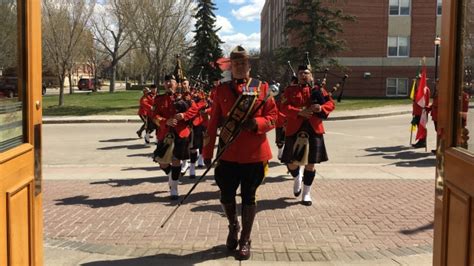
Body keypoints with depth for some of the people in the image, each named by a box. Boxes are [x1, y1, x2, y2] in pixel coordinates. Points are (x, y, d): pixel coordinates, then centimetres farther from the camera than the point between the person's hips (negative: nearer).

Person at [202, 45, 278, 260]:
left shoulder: (262, 88, 1)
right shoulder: (221, 90, 4)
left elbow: (273, 116, 1)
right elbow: (213, 122, 4)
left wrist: (257, 123, -20)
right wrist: (207, 152, 2)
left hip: (254, 153, -1)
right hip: (228, 152, 1)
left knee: (249, 196, 7)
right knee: (226, 195, 7)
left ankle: (245, 240, 20)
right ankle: (233, 227, 36)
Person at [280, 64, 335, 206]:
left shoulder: (318, 89, 10)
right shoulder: (290, 90, 6)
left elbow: (331, 103, 2)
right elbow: (284, 108, -7)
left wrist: (321, 108, -19)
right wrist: (299, 112, -21)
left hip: (314, 130, 1)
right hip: (294, 130, 0)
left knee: (310, 163, 2)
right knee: (292, 162, 6)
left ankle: (306, 194, 14)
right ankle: (297, 178, 40)